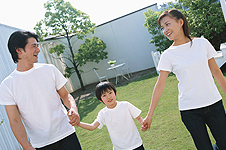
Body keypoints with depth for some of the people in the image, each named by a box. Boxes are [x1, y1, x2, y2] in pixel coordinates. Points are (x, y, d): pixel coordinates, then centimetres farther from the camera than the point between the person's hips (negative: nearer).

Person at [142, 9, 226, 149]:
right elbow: (160, 85, -4)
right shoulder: (168, 55, -6)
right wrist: (150, 115, -4)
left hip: (214, 103, 2)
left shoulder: (202, 43, 0)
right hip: (189, 110, -2)